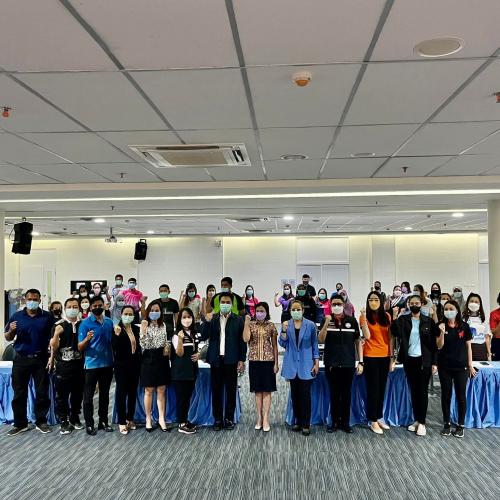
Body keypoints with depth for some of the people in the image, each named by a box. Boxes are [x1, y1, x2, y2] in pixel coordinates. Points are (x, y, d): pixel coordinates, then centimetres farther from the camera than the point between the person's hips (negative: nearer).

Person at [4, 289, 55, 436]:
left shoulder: (47, 316, 1)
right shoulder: (16, 316, 5)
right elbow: (8, 338, 9)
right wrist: (11, 330, -14)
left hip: (41, 359, -1)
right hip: (21, 360, 1)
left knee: (42, 393, 6)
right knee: (19, 393, 7)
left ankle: (41, 421, 19)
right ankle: (20, 424, 19)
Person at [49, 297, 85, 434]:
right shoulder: (59, 325, -3)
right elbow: (54, 346, -7)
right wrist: (56, 335, -23)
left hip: (79, 365, 3)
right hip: (63, 366, -3)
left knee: (78, 393, 12)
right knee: (62, 394, 2)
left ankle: (75, 418, 28)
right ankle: (64, 422, 13)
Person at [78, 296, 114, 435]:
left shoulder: (109, 322, 7)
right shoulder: (85, 323, -7)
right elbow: (80, 347, -11)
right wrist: (87, 339, -28)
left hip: (107, 364, 5)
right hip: (91, 365, -4)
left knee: (104, 394, 13)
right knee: (88, 395, 2)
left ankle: (103, 421, 22)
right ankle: (89, 424, 11)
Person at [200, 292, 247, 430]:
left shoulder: (238, 320, 1)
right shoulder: (212, 318, 5)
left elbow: (242, 341, 0)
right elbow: (204, 337, -2)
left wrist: (242, 360, -5)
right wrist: (207, 322, -16)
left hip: (231, 360, -1)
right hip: (216, 359, 1)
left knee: (231, 391, 6)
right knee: (216, 390, 6)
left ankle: (229, 419, 16)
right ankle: (218, 419, 16)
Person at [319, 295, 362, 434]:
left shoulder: (352, 321, 1)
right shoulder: (326, 320, 1)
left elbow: (357, 342, 5)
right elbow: (320, 340, -8)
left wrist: (361, 362, 1)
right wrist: (326, 324, -20)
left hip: (348, 364, 0)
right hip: (331, 364, 0)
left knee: (346, 394, 9)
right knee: (334, 394, 8)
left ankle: (345, 422, 21)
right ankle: (335, 422, 19)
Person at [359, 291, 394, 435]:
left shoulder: (386, 316, 5)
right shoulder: (365, 316, -5)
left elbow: (390, 337, 5)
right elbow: (367, 336, -17)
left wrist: (392, 357, 0)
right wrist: (364, 317, -23)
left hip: (385, 356, 4)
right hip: (371, 357, -4)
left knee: (382, 389, 12)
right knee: (373, 389, 2)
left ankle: (379, 417, 25)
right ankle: (373, 421, 11)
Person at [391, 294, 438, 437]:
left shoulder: (428, 321, 0)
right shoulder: (402, 319, 2)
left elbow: (433, 343, 0)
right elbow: (395, 333, -13)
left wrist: (434, 362, -3)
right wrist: (394, 318, -23)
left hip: (424, 360, -2)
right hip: (409, 360, 2)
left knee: (422, 391, 0)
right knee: (413, 391, 10)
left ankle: (422, 423, 9)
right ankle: (416, 420, 21)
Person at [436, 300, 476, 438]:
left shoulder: (464, 326, -1)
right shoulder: (441, 326, -1)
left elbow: (468, 347, 3)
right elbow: (439, 346, -4)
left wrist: (470, 365, 2)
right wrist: (442, 332, -19)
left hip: (461, 366, 0)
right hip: (444, 366, 1)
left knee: (460, 396, 4)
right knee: (446, 395, 7)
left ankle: (460, 425, 17)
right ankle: (447, 424, 19)